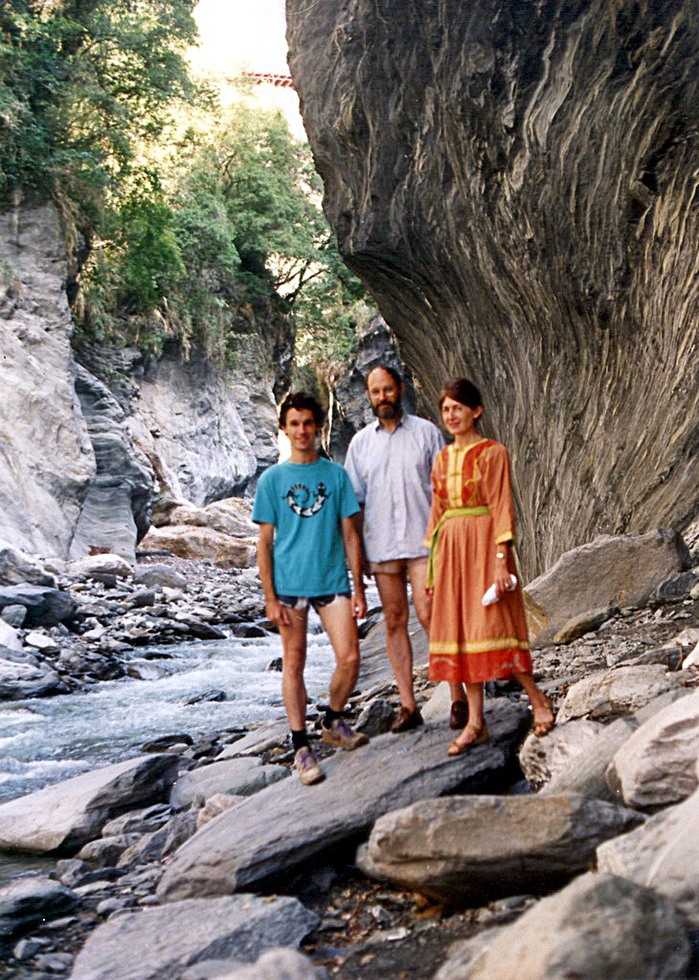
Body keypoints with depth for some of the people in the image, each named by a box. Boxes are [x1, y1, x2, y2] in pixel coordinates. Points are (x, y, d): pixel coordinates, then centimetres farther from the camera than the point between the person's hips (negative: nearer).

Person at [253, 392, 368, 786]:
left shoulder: (336, 474, 6)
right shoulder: (272, 479, 2)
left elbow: (350, 534, 7)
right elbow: (265, 542, 2)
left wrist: (359, 588, 2)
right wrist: (270, 597, -4)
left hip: (333, 580, 1)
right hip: (290, 584, -1)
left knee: (350, 658, -3)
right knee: (294, 663, 3)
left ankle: (334, 722, 23)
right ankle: (302, 746, 14)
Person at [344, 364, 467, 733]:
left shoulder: (426, 432, 4)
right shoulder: (360, 442, 10)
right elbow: (355, 501, 12)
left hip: (423, 542, -3)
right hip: (381, 546, 3)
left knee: (430, 616, -10)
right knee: (394, 622, 5)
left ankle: (458, 696, 3)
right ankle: (408, 706, 12)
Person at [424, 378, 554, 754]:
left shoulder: (492, 453, -4)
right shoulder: (442, 459, 14)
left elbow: (502, 508, -9)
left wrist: (501, 561, -17)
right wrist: (432, 567, 14)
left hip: (483, 545, -6)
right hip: (451, 548, 6)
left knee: (490, 624, -12)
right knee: (459, 630, 4)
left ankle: (538, 698, 8)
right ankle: (476, 723, 9)